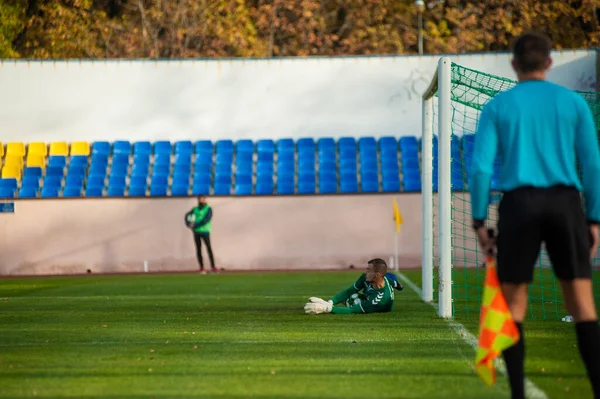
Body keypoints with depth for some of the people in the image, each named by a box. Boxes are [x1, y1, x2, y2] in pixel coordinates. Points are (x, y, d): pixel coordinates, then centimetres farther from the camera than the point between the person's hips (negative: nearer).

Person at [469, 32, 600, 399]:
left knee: (514, 304, 7)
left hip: (520, 203, -1)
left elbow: (482, 167, -2)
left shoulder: (498, 107, 4)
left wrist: (480, 220, 3)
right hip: (566, 202, 1)